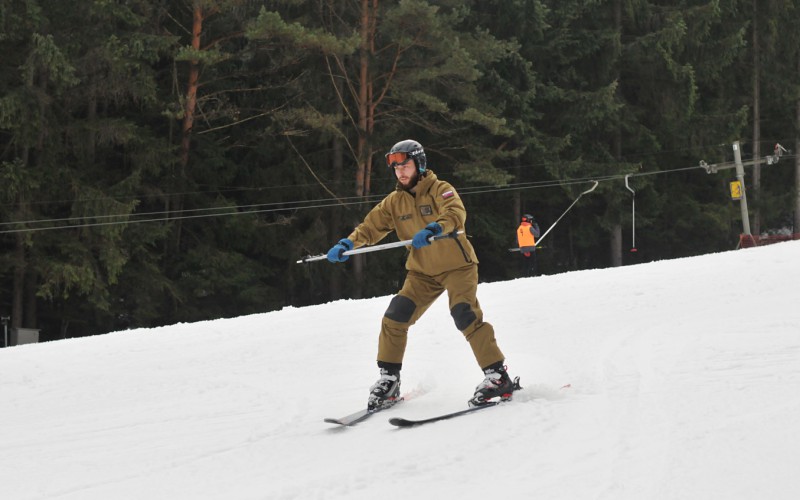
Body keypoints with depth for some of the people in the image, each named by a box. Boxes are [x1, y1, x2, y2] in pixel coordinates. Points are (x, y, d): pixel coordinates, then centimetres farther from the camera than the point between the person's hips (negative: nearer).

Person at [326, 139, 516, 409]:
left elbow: (456, 214, -29)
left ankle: (497, 376, -18)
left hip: (457, 265, -5)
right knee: (394, 317, -6)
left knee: (465, 315, -23)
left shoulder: (440, 190, -11)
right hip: (422, 272, 5)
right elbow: (372, 226, 3)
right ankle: (388, 380, 6)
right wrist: (347, 243, -15)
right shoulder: (394, 202, 5)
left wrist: (432, 230, -48)